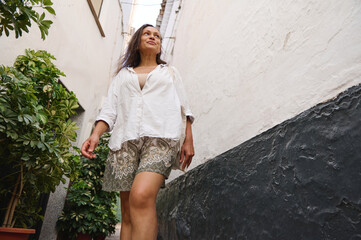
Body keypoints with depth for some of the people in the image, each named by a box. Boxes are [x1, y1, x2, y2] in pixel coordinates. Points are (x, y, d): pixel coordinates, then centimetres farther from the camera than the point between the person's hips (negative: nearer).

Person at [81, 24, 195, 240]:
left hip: (161, 136, -2)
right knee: (128, 213, -2)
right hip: (126, 140, 3)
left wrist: (189, 140, 4)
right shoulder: (123, 74, 27)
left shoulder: (170, 72, 24)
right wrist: (96, 134, -2)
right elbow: (110, 108, 16)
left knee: (141, 196, -28)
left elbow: (184, 107, 16)